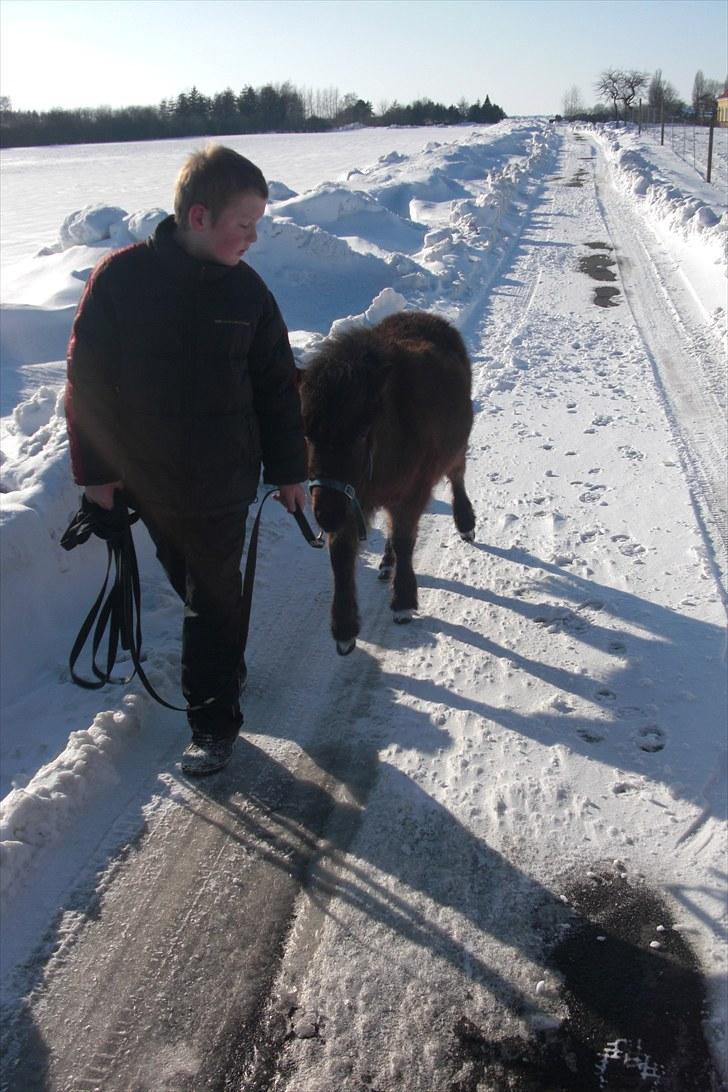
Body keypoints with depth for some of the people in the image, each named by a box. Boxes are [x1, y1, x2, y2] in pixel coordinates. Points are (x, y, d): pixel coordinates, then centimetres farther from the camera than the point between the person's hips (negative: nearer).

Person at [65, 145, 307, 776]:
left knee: (213, 601, 5)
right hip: (147, 483, 0)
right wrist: (95, 469, -4)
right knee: (198, 593, 18)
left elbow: (276, 387, 3)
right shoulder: (120, 278, -11)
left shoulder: (246, 289, -5)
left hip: (222, 485, 0)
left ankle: (214, 721, 19)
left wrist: (288, 469, 6)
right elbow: (86, 380, -5)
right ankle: (227, 668, 42)